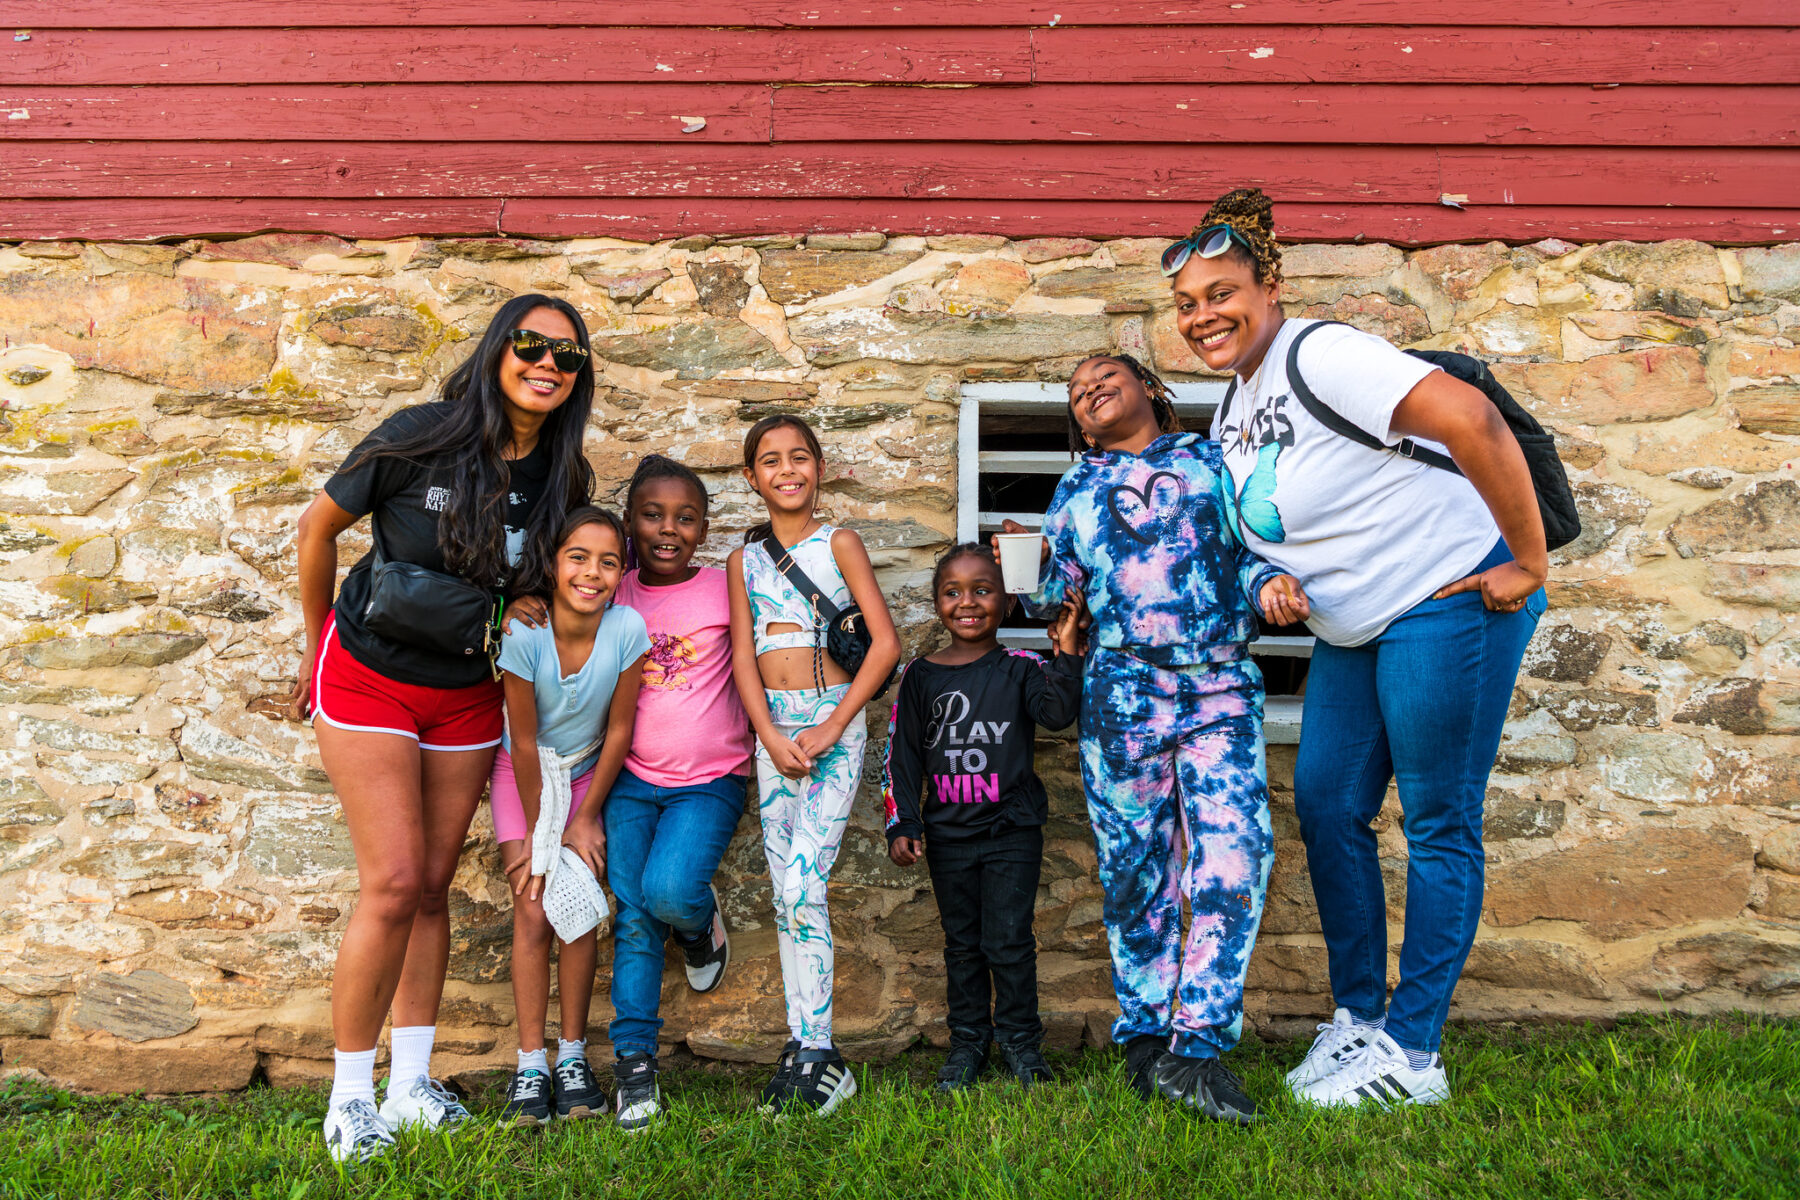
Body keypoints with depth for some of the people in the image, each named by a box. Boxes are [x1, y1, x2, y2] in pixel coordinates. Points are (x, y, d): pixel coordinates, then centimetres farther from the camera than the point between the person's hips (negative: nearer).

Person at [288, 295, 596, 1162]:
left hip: (467, 694, 4)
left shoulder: (561, 475, -5)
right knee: (394, 885, -10)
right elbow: (318, 528, -3)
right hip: (369, 677, -4)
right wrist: (317, 648, 6)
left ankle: (410, 1086, 21)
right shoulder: (422, 438, -17)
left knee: (433, 888, 9)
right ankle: (349, 1097, 7)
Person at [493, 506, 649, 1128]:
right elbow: (525, 739, -18)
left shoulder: (628, 629, -24)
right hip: (523, 775, -1)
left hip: (588, 772, 1)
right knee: (532, 912, -8)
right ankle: (530, 1064, 1)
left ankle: (573, 1057, 7)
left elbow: (619, 729, -12)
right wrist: (537, 834, -12)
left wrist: (586, 820, -7)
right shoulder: (523, 633, -27)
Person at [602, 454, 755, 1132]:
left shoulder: (727, 591, -3)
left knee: (669, 892, -23)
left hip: (710, 782, -2)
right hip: (631, 779, 2)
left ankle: (701, 922, 14)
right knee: (633, 917, -5)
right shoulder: (613, 597, 3)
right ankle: (634, 1064, 7)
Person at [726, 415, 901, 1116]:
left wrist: (829, 730, -11)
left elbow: (885, 642, -4)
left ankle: (817, 1053, -7)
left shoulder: (838, 543, 3)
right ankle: (802, 1047, 11)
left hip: (833, 722, -4)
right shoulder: (744, 558, 13)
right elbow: (742, 655, 6)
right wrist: (773, 739, -9)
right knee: (787, 894, 4)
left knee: (802, 883, -15)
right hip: (772, 727, 4)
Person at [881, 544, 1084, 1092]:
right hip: (947, 835, 3)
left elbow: (1057, 712, -20)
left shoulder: (1021, 668, -3)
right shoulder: (919, 676, 3)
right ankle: (968, 1041, 26)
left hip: (1012, 830, -2)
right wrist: (901, 825, -1)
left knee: (1009, 941, 0)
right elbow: (900, 754, 5)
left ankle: (1020, 1040, 18)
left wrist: (1067, 653, -28)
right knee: (962, 943, 13)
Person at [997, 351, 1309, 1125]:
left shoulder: (1211, 462, 16)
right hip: (1121, 691, 1)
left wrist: (1267, 583, -9)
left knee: (1234, 857, -14)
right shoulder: (1076, 490, 19)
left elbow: (1252, 549, 9)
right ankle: (1144, 1036, 18)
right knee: (1135, 870, 5)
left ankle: (1196, 1046, -7)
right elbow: (1054, 593, 18)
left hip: (1220, 689, -1)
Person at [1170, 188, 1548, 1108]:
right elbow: (1262, 529, 22)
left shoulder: (1319, 356, -20)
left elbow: (1472, 420, -31)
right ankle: (1358, 1014, 22)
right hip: (1354, 631, 9)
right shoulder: (1232, 416, 9)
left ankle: (1411, 1054, 9)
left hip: (1449, 601, -9)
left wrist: (1528, 561, -25)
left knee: (1438, 825, 0)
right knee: (1324, 804, 8)